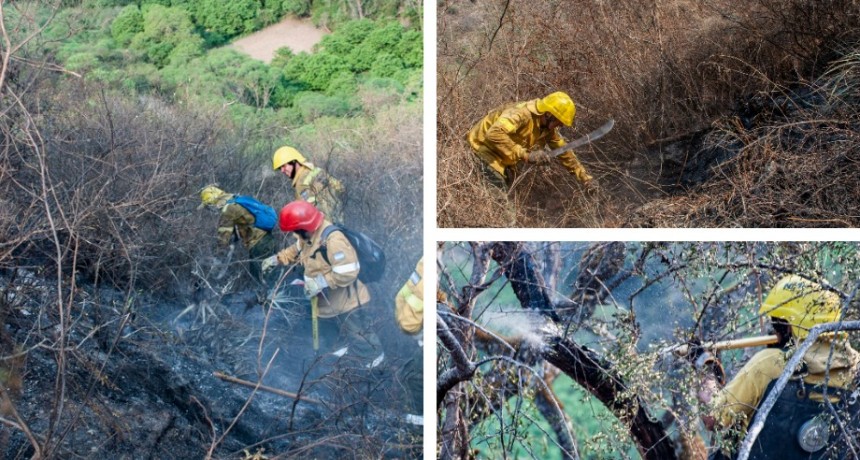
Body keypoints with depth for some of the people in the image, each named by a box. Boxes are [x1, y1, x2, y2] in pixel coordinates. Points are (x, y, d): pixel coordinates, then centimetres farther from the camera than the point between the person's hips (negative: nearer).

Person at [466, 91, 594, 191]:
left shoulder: (547, 126, -4)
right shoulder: (522, 114, -33)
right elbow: (494, 133, -45)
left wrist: (583, 176, 1)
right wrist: (523, 154, -39)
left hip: (504, 159, 9)